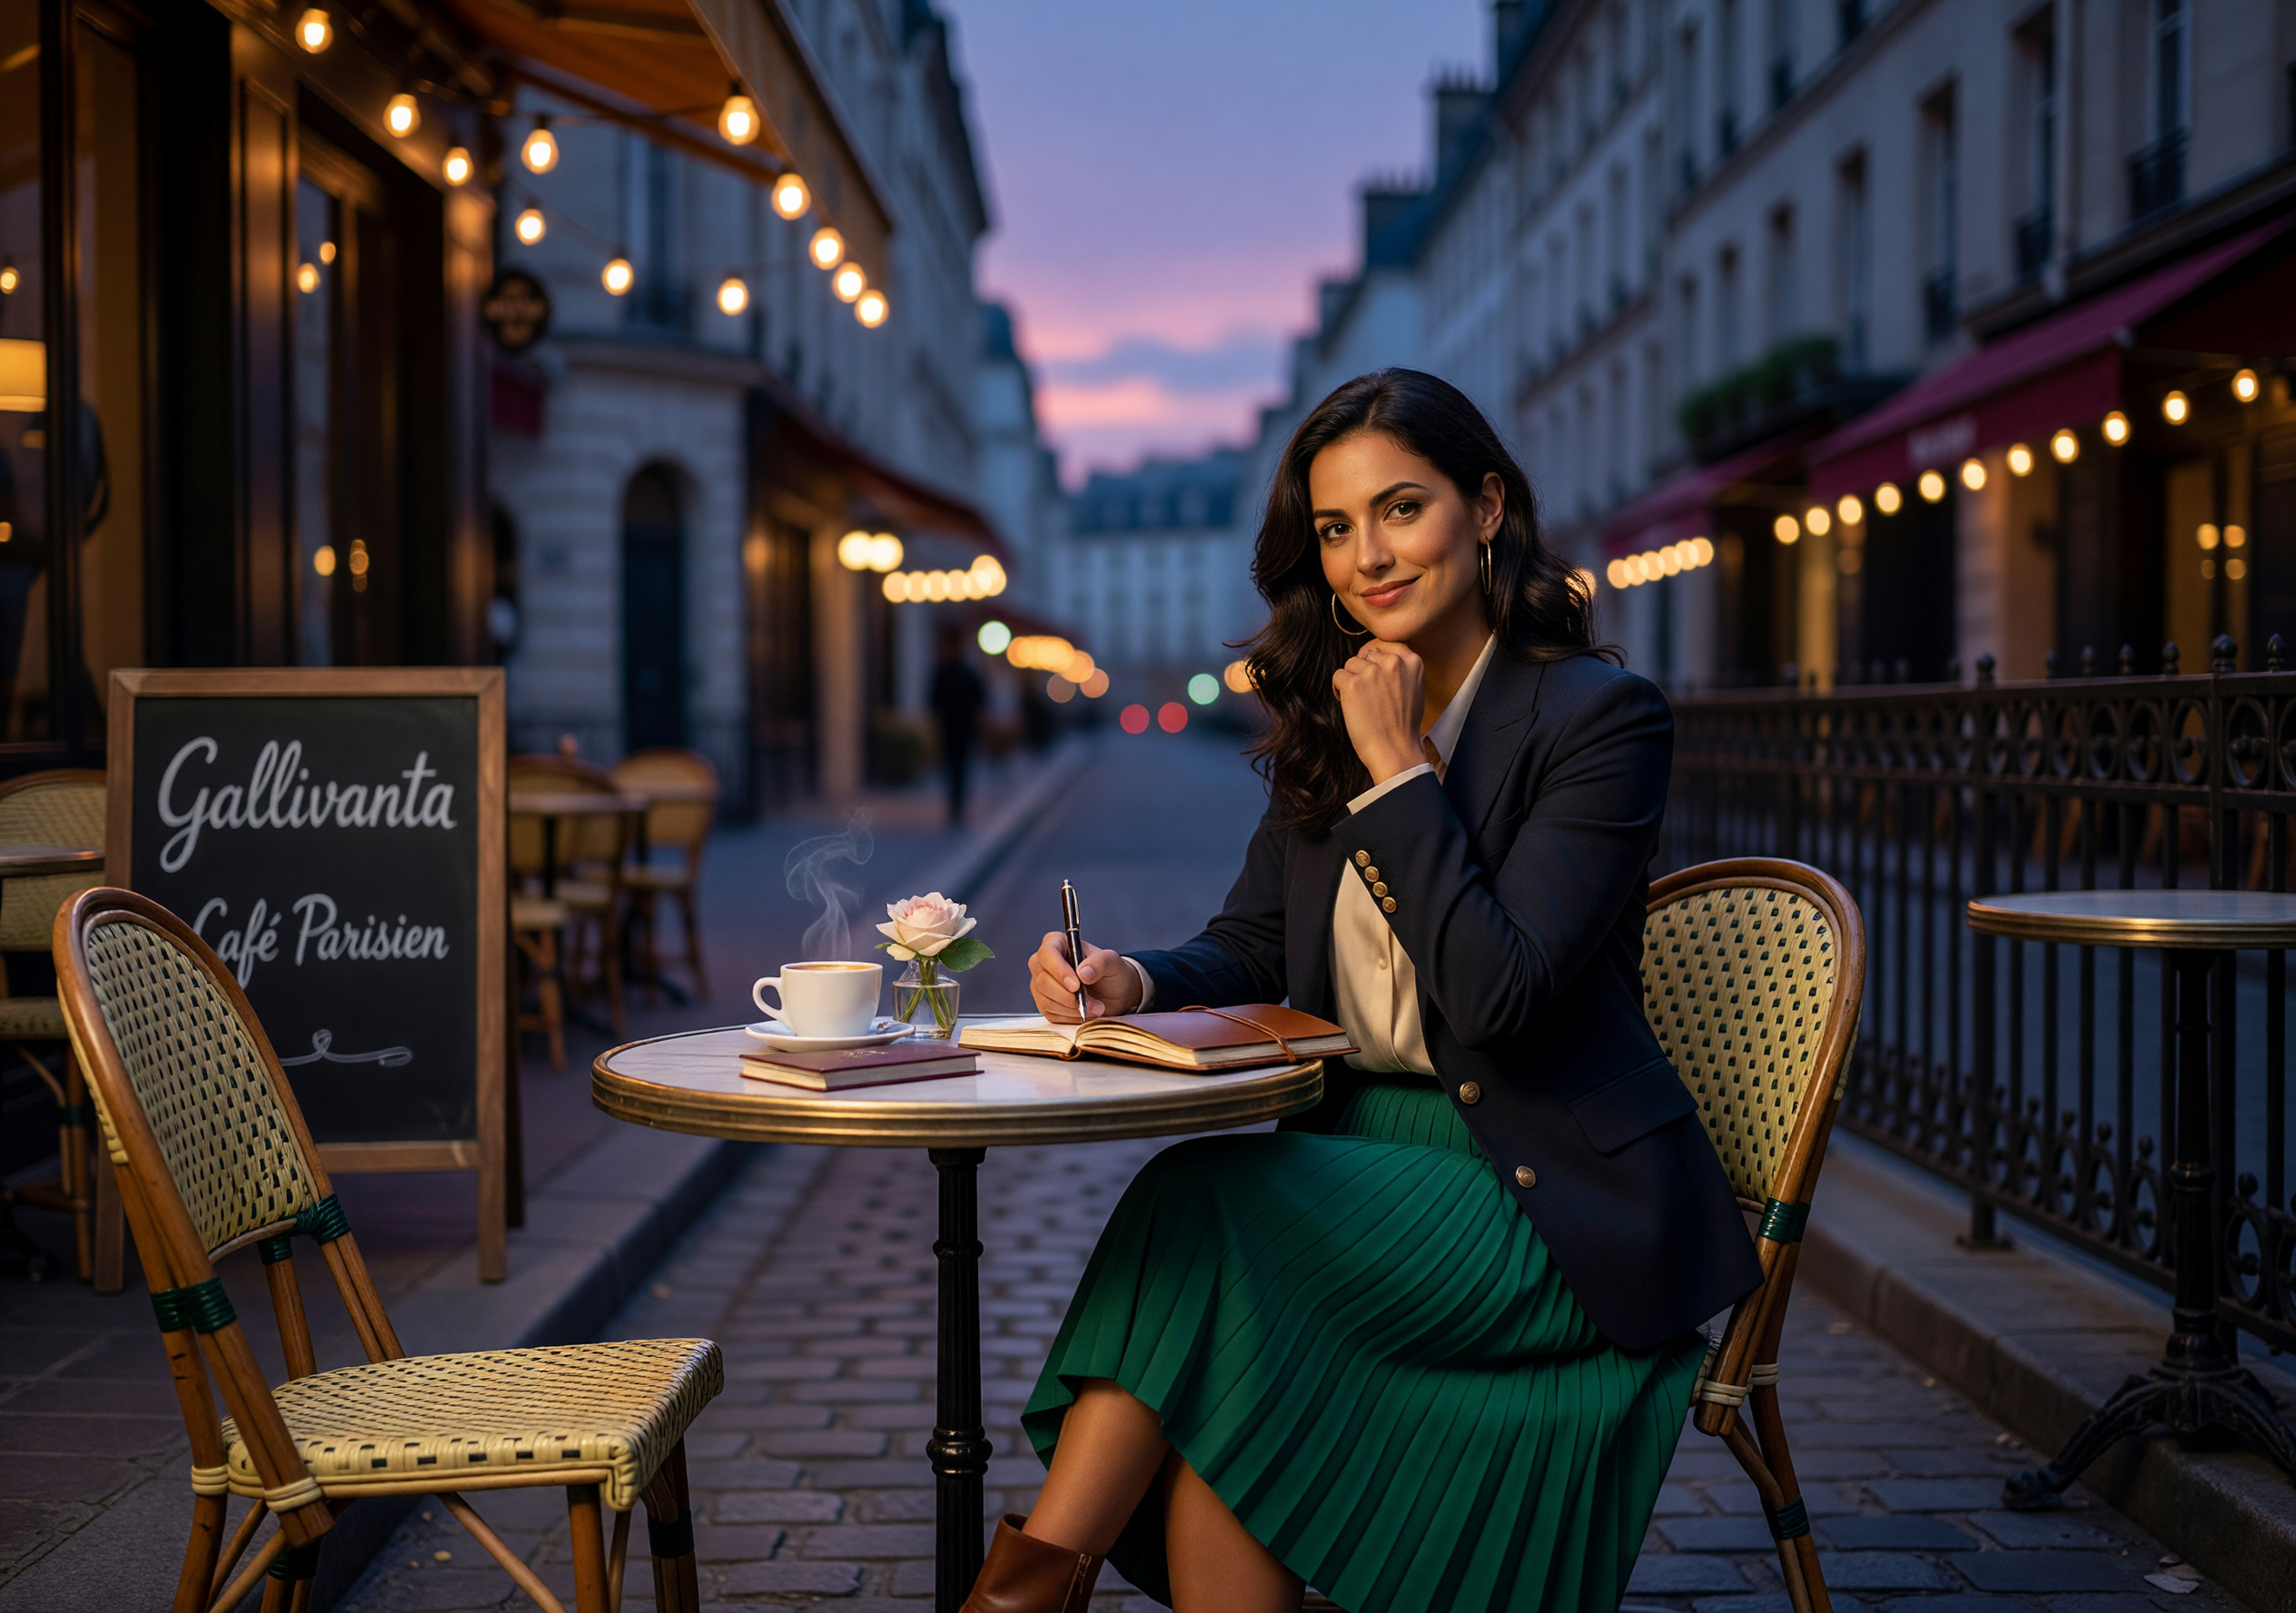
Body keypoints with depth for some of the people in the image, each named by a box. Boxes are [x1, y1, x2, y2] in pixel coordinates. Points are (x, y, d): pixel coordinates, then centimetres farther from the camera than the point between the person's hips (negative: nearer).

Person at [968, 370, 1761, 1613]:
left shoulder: (1601, 718, -10)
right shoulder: (1326, 717, 11)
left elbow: (1494, 996, -19)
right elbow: (1250, 949, 11)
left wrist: (1399, 767, -17)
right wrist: (1132, 981, -11)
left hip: (1554, 1208, -5)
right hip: (1360, 1166, 5)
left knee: (1201, 1205, -25)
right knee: (1218, 1384, -24)